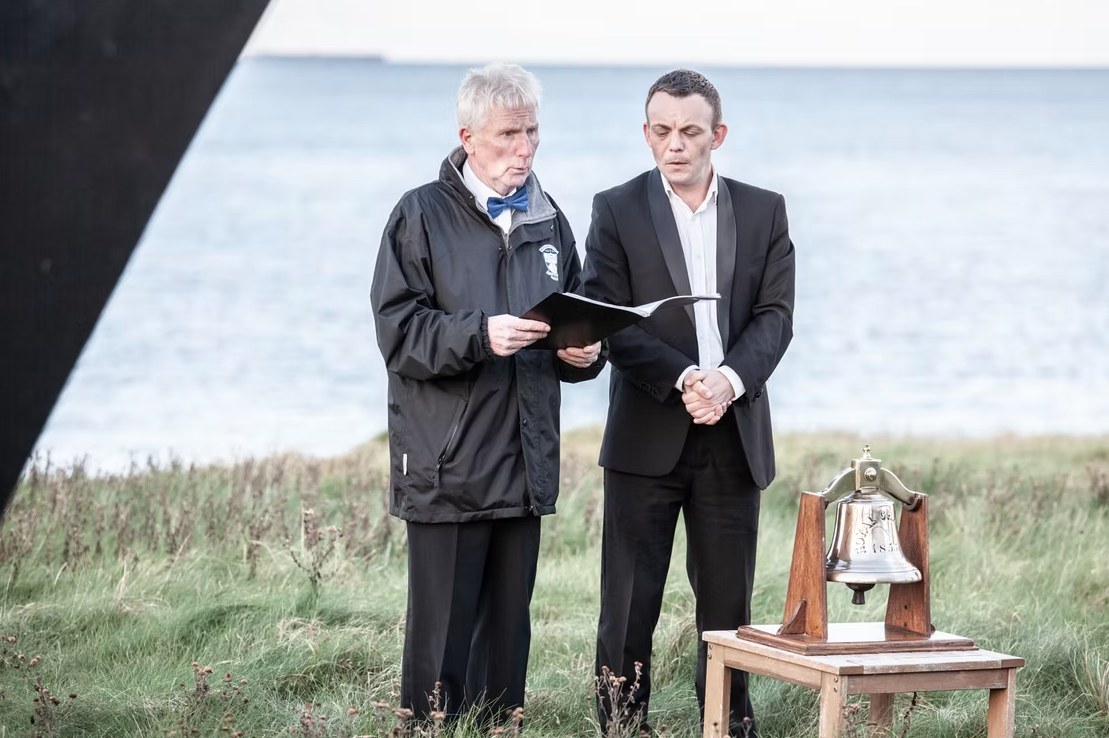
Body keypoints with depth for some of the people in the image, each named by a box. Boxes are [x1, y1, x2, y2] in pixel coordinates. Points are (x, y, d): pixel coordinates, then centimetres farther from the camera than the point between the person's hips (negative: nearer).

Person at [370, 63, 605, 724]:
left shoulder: (547, 219, 15)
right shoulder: (422, 216, -3)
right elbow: (399, 333, -9)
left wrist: (584, 353, -2)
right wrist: (480, 335, -24)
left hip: (526, 465, 5)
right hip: (446, 469, -5)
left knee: (508, 633, 9)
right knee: (442, 640, -5)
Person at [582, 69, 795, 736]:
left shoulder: (764, 212, 8)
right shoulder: (617, 211, 1)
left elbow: (775, 316, 0)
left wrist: (730, 378, -18)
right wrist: (682, 380, -20)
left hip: (734, 436, 2)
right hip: (647, 434, -2)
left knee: (729, 598, 7)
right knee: (630, 600, -1)